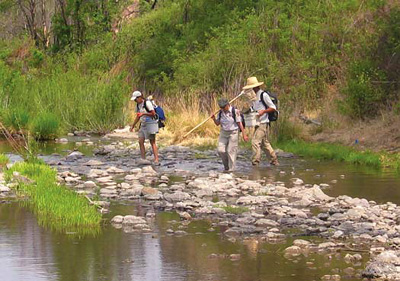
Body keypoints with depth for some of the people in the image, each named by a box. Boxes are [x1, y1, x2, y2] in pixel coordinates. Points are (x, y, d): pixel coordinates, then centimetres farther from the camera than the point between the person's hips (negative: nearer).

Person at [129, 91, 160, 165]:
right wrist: (133, 126, 24)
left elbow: (153, 114, -18)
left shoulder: (147, 103, -15)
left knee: (152, 142, -8)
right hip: (143, 125, 8)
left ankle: (156, 160, -9)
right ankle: (143, 159, 2)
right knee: (141, 142, 1)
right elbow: (138, 116, 22)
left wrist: (143, 114, -24)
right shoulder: (138, 105, 10)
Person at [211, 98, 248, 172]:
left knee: (231, 151, -5)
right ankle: (226, 165, 19)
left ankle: (231, 169, 5)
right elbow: (217, 123, 11)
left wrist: (244, 135, -9)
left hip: (233, 133, -5)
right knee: (220, 150, -3)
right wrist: (214, 119, -11)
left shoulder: (235, 111, -13)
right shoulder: (220, 112, 2)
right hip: (223, 133, 5)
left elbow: (240, 123, -10)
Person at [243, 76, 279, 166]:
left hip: (263, 123, -9)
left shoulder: (264, 95, -11)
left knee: (255, 142, -14)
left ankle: (255, 162, -13)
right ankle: (274, 160, 24)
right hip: (258, 123, 9)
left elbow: (273, 108, -11)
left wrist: (263, 111, -24)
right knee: (265, 143, 15)